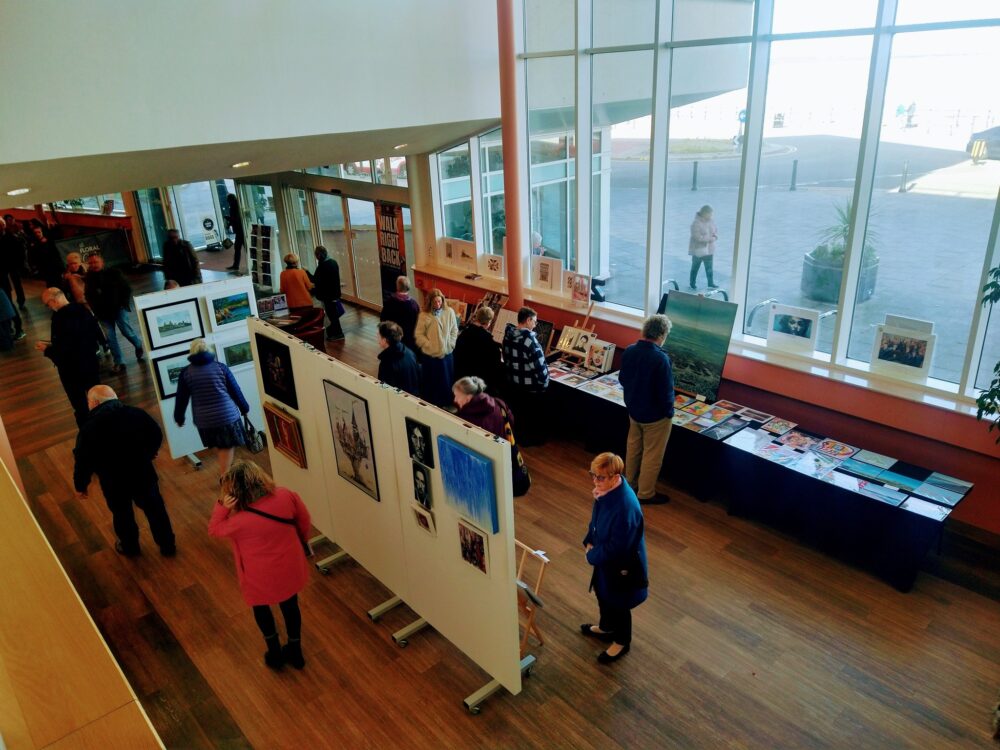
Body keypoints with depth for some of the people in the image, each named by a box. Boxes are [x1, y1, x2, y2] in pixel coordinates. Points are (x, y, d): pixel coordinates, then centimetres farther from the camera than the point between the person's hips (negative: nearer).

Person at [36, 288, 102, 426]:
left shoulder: (60, 319, -26)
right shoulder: (83, 310, -3)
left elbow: (61, 352, -26)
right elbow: (98, 336, 7)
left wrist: (47, 350, -6)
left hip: (72, 370, -7)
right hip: (91, 364, 7)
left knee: (80, 407, 9)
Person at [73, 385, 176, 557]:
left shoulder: (89, 428, -17)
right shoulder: (137, 413, -8)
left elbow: (83, 460, -13)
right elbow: (157, 436, 5)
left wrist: (80, 486, 4)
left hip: (114, 483, -2)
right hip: (143, 474, 2)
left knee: (122, 514, 23)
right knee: (155, 509, 19)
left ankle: (129, 547, 45)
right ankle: (168, 546, 32)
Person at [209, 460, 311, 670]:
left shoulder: (239, 520, -30)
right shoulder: (286, 496, -20)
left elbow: (214, 529, -8)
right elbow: (304, 520, -2)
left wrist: (222, 506, -22)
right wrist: (301, 540, 17)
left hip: (262, 577, -3)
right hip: (290, 568, 3)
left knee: (261, 607, 28)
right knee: (290, 605, 27)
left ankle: (275, 652, 44)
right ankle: (295, 651, 45)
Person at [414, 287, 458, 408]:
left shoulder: (449, 312, -6)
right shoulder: (424, 315, -13)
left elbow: (454, 331, 4)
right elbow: (418, 334, -8)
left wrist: (450, 344, -4)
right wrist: (429, 345, -14)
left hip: (446, 353, 2)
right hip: (429, 354, -2)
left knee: (446, 380, 15)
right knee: (431, 380, 10)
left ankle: (445, 403, 33)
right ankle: (431, 404, 27)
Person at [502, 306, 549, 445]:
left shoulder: (508, 336, -2)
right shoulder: (529, 339, -25)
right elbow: (539, 365, -23)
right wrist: (544, 383, -9)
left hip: (513, 383, 7)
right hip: (530, 386, -7)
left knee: (518, 412, 24)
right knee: (534, 415, 14)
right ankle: (533, 440, 27)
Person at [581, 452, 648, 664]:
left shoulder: (626, 507, -39)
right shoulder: (605, 490, -13)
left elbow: (616, 548, -29)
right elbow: (596, 519, 7)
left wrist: (592, 555, -14)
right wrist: (589, 542, -2)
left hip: (621, 563, -8)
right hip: (604, 556, 8)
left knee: (618, 603, 17)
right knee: (602, 593, 29)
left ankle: (622, 642, 43)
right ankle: (606, 627, 56)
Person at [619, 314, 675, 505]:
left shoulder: (629, 351, -8)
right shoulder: (661, 358, -29)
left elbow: (622, 379, 5)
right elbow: (666, 391, -23)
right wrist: (669, 412, -7)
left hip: (633, 410, 7)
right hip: (655, 416, -7)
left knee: (633, 448, 24)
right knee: (652, 455, 10)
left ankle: (630, 484, 40)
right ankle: (646, 494, 23)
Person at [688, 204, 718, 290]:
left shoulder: (711, 222, 4)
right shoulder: (696, 223, -19)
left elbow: (716, 231, 12)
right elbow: (697, 237, -25)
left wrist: (715, 236, -12)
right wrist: (710, 238, -21)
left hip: (709, 249, 6)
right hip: (698, 249, -6)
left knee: (709, 268, 4)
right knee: (695, 267, 9)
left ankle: (711, 284, 6)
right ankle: (692, 283, 23)